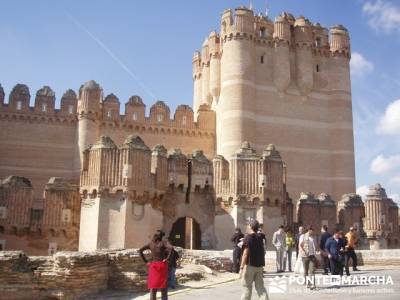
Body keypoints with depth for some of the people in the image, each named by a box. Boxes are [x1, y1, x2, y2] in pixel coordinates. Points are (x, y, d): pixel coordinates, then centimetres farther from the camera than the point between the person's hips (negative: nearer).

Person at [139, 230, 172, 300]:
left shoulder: (151, 243, 8)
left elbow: (140, 250, 8)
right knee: (163, 288, 3)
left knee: (153, 289, 9)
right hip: (162, 266, -4)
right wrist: (167, 259, -14)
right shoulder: (163, 243, -5)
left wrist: (146, 262, 8)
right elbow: (171, 248, -23)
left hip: (153, 266, 4)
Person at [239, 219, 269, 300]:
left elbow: (245, 254, -17)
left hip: (250, 265, -6)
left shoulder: (248, 238, -13)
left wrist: (242, 267, -16)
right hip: (259, 265, 6)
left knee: (247, 286, 5)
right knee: (260, 286, 7)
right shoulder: (260, 238, 8)